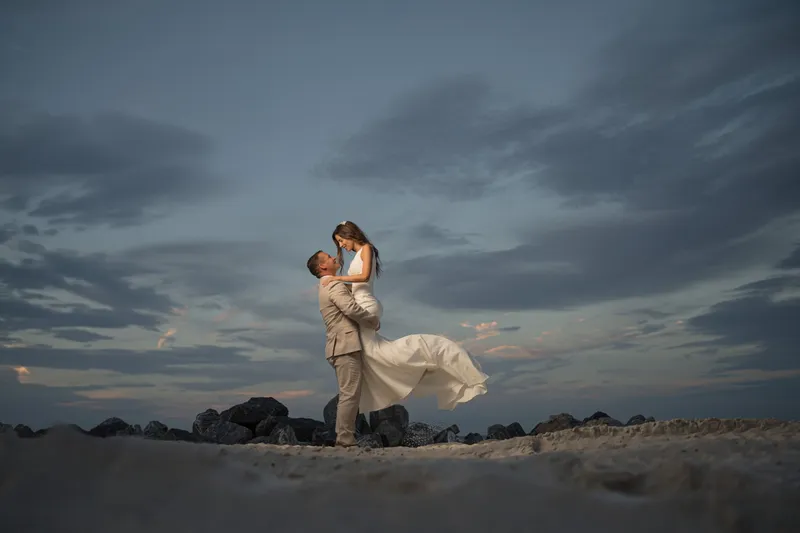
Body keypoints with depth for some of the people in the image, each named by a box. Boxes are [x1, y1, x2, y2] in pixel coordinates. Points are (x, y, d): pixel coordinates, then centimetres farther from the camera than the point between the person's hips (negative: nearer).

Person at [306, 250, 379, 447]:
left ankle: (344, 438, 9)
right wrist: (375, 321, -8)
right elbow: (352, 309, -21)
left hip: (341, 346, 10)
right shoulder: (334, 285, -8)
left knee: (349, 394, 10)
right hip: (346, 346, -10)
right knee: (350, 394, -11)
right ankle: (345, 439, -12)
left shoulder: (327, 287, 24)